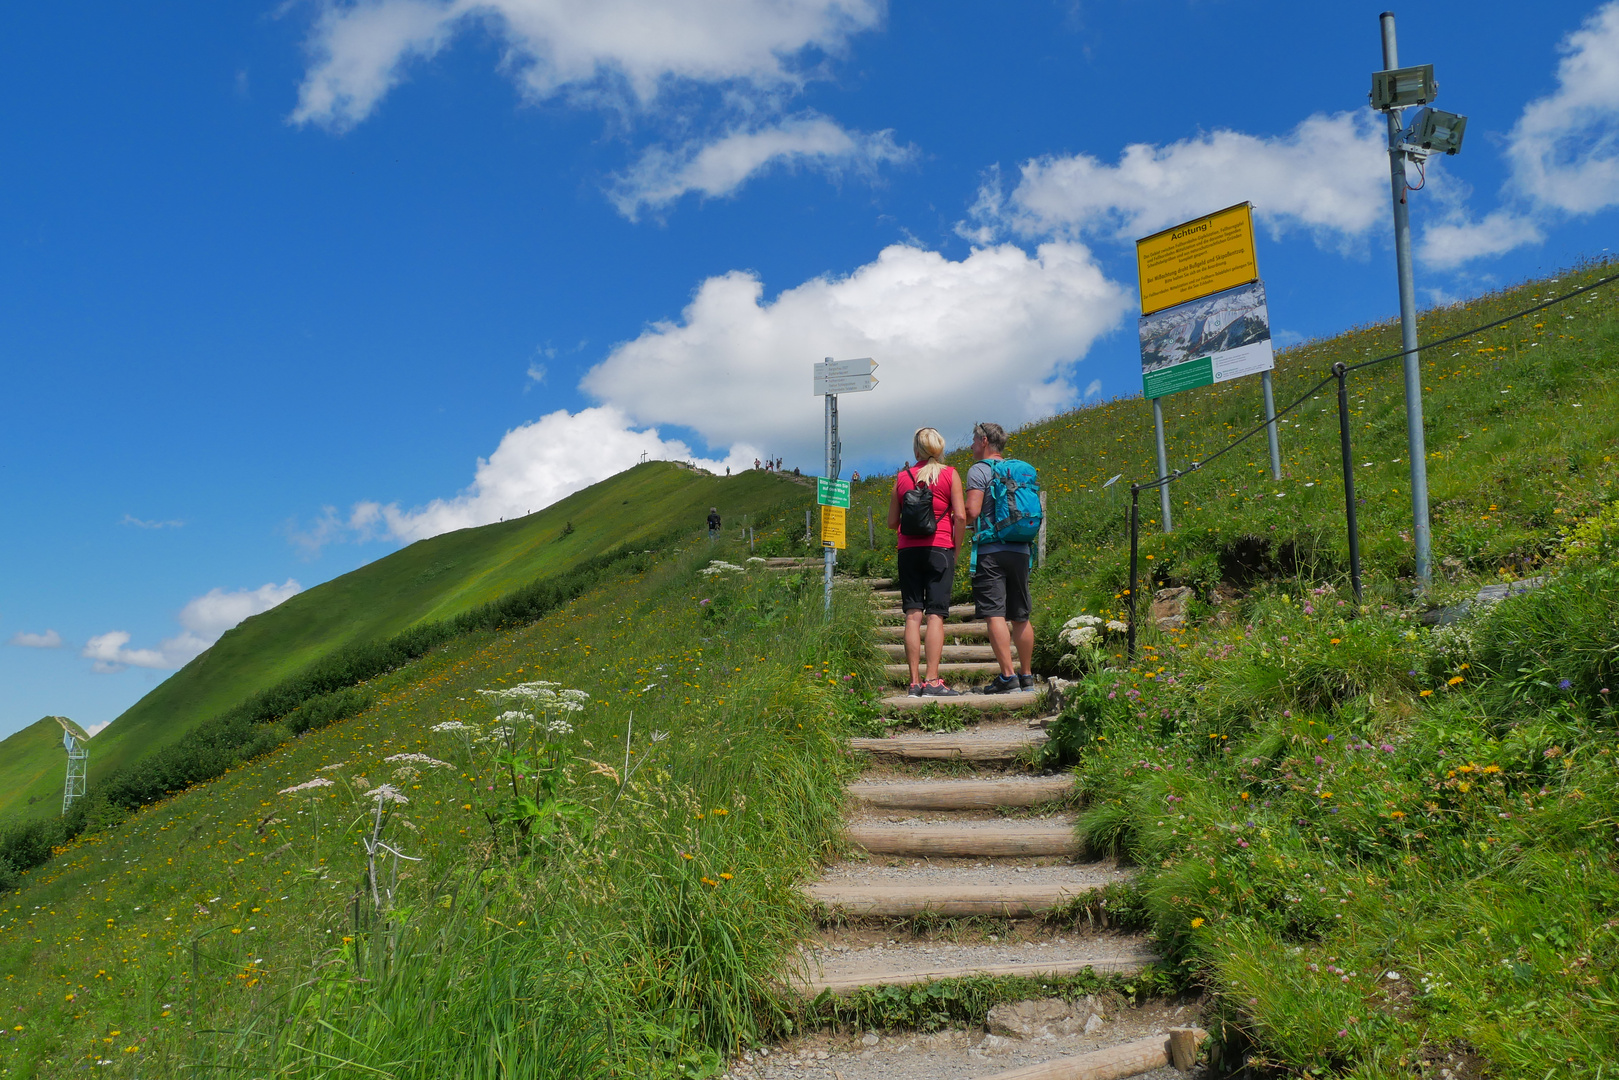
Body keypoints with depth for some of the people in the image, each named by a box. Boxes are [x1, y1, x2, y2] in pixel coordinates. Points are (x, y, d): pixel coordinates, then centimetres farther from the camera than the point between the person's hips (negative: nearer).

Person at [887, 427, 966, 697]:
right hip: (940, 549, -2)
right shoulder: (950, 474, 2)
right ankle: (932, 681, -8)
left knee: (913, 616, 2)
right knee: (935, 615, -4)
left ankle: (915, 682, 1)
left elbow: (892, 522, 10)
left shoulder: (902, 477, 8)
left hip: (908, 550, 2)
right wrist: (955, 549, 3)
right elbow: (961, 516, -7)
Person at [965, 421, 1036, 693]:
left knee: (995, 615, -8)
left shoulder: (979, 470, -4)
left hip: (990, 550, -7)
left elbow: (972, 511, -14)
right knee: (1020, 617, 11)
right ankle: (1026, 676, 17)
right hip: (1020, 550, 7)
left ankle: (1007, 676, -14)